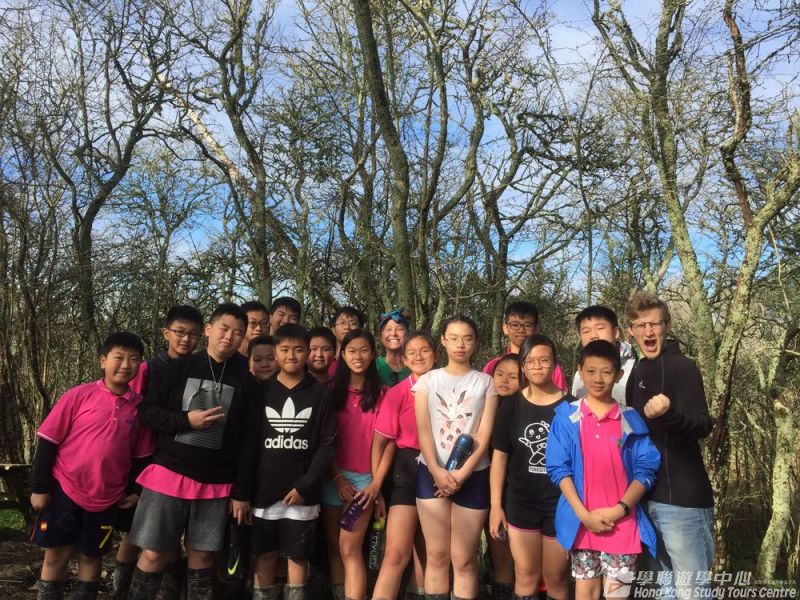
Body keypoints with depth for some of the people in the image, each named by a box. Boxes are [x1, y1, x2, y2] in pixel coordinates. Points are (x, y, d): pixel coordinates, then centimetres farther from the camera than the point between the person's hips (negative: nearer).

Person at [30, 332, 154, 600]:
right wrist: (40, 487, -5)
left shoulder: (140, 406, -2)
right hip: (64, 490, -2)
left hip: (106, 499, 2)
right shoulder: (79, 395, -9)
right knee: (56, 554, 7)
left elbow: (141, 455, 7)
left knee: (90, 556, 13)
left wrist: (135, 491, 4)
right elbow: (48, 441, -5)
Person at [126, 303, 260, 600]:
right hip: (169, 474, -1)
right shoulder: (180, 368, 1)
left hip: (217, 483, 1)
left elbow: (249, 439, 2)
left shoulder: (246, 381, 3)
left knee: (202, 555, 8)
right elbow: (147, 409, 0)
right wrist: (186, 420, -15)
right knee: (153, 553, 2)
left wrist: (242, 491, -1)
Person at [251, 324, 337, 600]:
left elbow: (328, 444, -3)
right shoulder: (263, 390, 4)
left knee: (297, 557, 6)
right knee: (265, 555, 10)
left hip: (302, 491, -1)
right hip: (264, 490, 1)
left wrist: (304, 485, -10)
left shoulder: (320, 393, 0)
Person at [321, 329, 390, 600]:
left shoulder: (381, 392, -1)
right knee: (334, 545, 9)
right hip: (333, 477, 3)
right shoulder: (333, 391, 6)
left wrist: (377, 483, -9)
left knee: (349, 547, -12)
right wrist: (337, 477, -6)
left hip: (365, 478, -3)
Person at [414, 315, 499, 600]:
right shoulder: (427, 380, 6)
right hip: (431, 474, 1)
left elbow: (484, 434, -2)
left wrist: (461, 474, -12)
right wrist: (437, 472, -14)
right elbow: (423, 430, -2)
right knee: (436, 554, 4)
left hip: (473, 476, -1)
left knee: (464, 558, 3)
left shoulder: (485, 382, 5)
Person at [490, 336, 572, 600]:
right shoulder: (511, 405, 0)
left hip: (560, 503, -1)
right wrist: (496, 504, -1)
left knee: (555, 577, 11)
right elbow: (500, 455, 2)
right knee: (526, 576, 9)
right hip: (520, 502, 1)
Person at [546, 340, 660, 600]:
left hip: (622, 523, 0)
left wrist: (619, 509, -12)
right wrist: (583, 514, -12)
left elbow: (645, 470, -1)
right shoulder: (566, 417, -1)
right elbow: (558, 468, -4)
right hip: (581, 522, 0)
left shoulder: (632, 419, 2)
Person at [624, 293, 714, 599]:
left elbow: (703, 425, -22)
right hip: (650, 495, 8)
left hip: (682, 498, -8)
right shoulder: (638, 372, 12)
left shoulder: (682, 367, -11)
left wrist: (668, 413, -39)